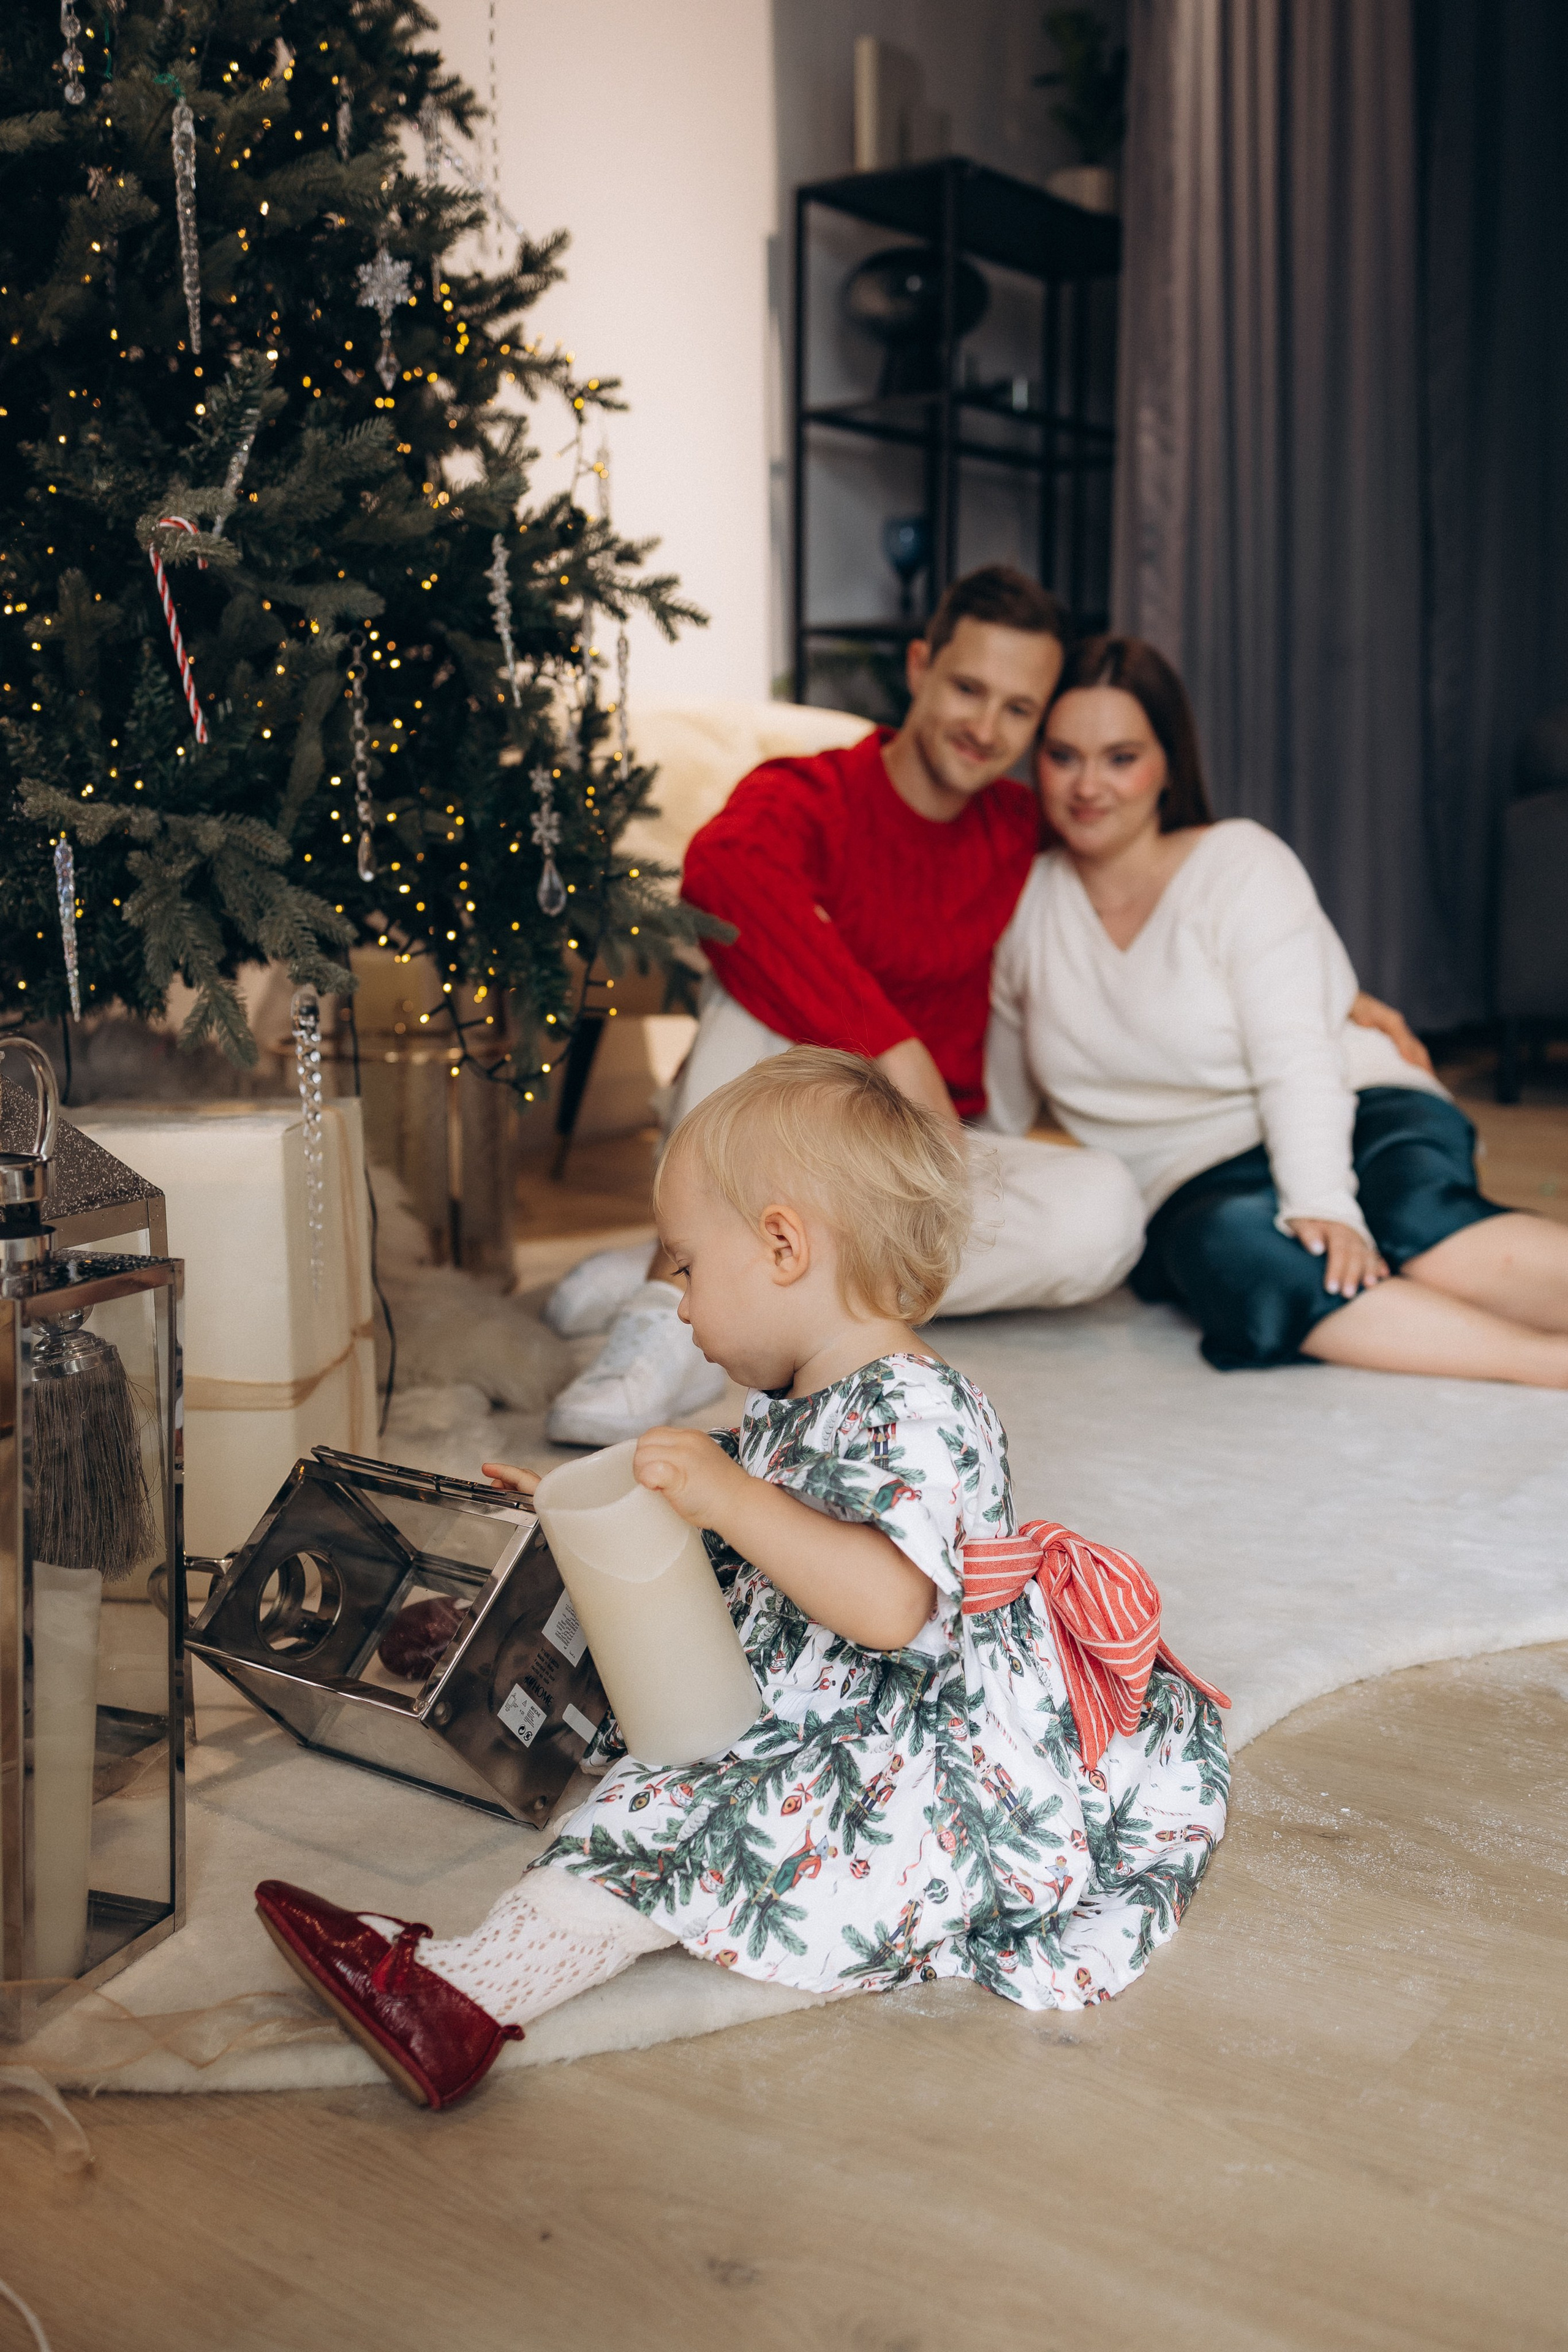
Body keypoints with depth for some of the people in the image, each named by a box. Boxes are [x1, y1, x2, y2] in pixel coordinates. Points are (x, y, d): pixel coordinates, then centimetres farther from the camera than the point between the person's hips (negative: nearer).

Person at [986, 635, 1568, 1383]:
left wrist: (1323, 1204, -30)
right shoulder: (1026, 905, 9)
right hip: (1199, 1186, 2)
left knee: (1418, 1221, -37)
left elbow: (1297, 1058, -15)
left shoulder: (1240, 862, -2)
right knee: (1226, 1248, -36)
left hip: (1361, 1119, -1)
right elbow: (996, 1109, 17)